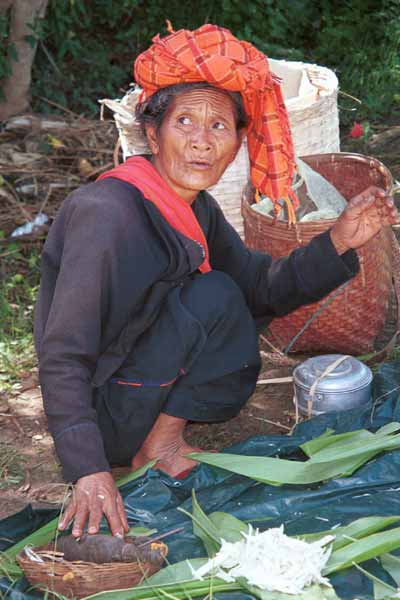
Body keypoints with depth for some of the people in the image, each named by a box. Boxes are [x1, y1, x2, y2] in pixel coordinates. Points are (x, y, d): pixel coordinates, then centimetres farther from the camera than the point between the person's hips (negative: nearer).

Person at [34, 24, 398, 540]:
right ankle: (160, 443, -9)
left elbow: (262, 288, 6)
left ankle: (163, 431, 5)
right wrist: (89, 473, -35)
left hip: (132, 386, 9)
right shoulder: (107, 213, -27)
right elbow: (62, 357, -28)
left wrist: (338, 242, -10)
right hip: (100, 420, -9)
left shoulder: (196, 208, 1)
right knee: (213, 298, -19)